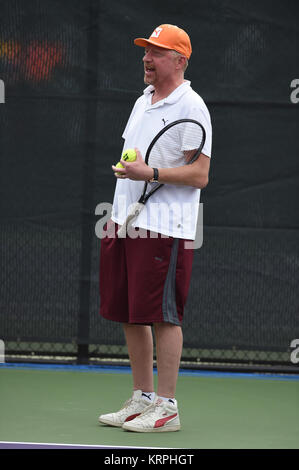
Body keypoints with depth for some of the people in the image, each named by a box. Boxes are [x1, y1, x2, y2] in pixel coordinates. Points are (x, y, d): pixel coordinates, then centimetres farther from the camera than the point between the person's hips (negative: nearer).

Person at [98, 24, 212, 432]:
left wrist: (150, 173, -21)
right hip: (128, 225, 8)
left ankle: (167, 407, -1)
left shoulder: (191, 107, -8)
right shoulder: (141, 103, 18)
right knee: (130, 316, 10)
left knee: (162, 316, -6)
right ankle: (141, 399, 18)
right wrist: (117, 214, 18)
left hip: (165, 229, -8)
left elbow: (200, 174, -14)